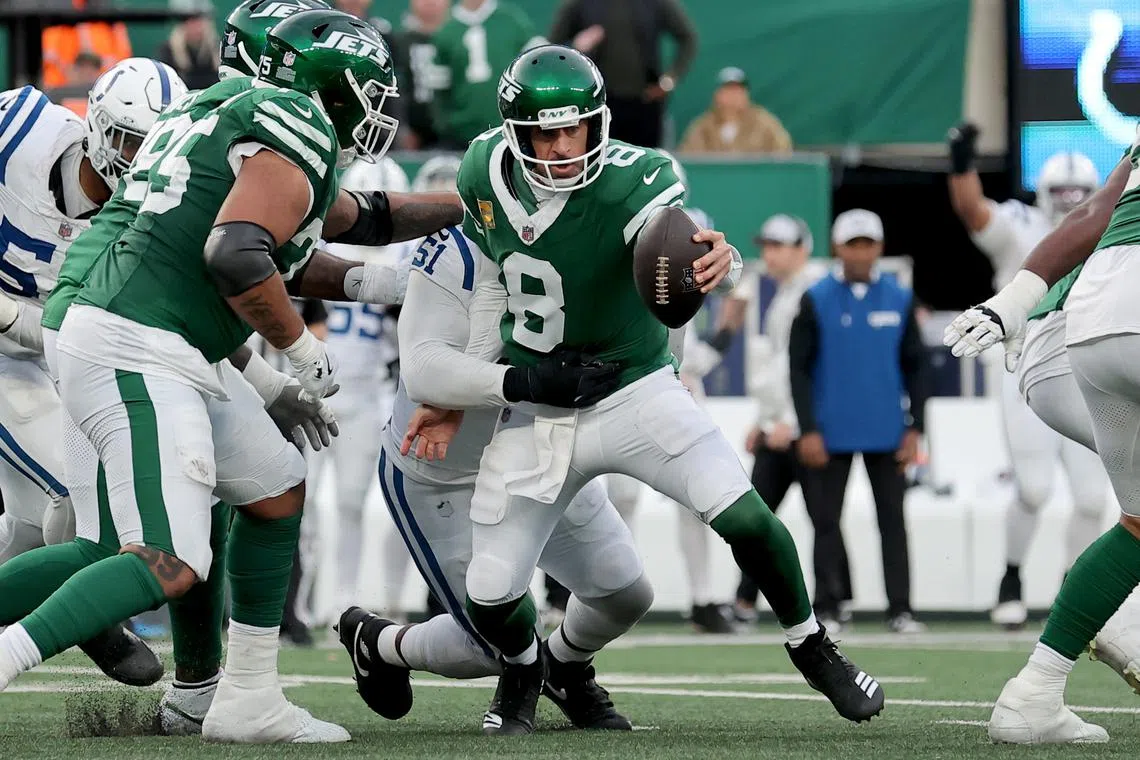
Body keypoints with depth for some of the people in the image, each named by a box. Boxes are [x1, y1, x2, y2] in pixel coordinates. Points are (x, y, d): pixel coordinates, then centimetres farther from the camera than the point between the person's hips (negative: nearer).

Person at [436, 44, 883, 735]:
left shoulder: (629, 181, -23)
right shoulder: (488, 173, -9)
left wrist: (716, 260, -68)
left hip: (636, 390, -3)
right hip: (534, 412, 3)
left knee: (742, 516, -21)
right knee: (491, 595, -4)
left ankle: (812, 647, 5)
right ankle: (524, 667, 33)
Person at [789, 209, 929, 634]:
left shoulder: (899, 300, 4)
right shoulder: (816, 300, -1)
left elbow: (915, 367, 7)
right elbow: (798, 368, -2)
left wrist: (914, 429, 1)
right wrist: (808, 431, -8)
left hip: (886, 433, 1)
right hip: (831, 433, -1)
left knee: (893, 519, 2)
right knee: (826, 520, 3)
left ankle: (900, 608, 4)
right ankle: (827, 607, 10)